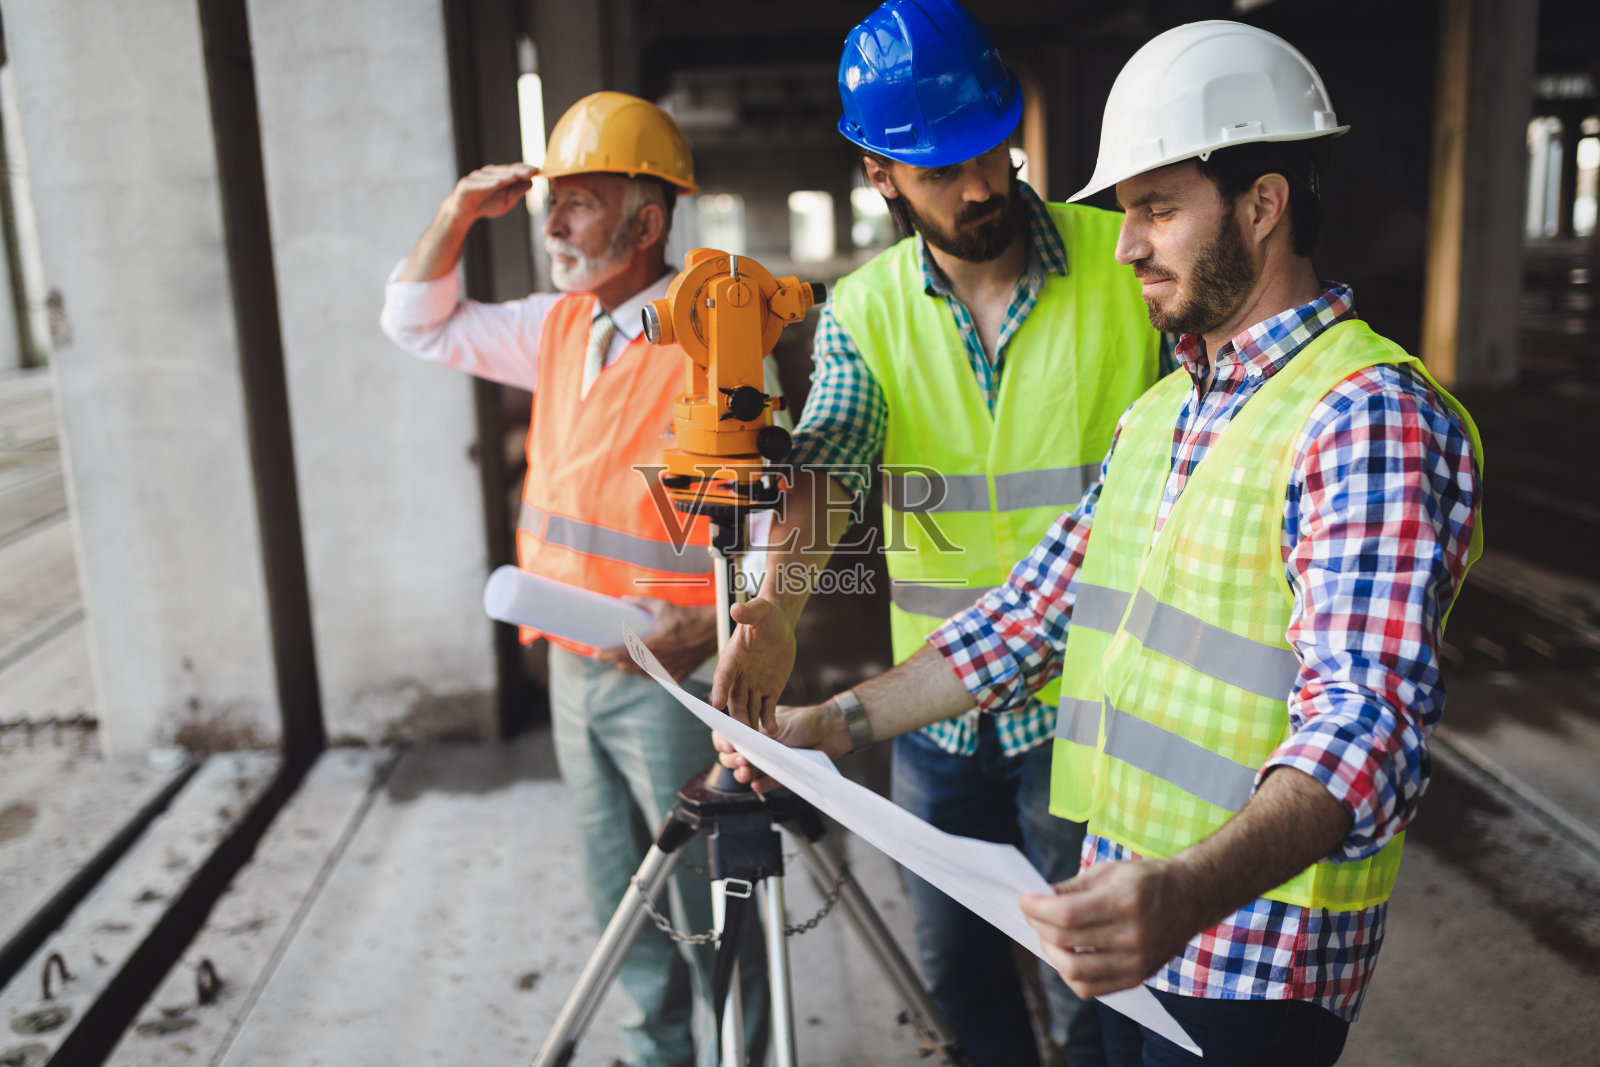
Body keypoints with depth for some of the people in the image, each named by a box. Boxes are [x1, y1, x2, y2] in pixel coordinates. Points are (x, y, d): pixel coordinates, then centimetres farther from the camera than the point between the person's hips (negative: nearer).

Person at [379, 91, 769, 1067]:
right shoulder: (560, 326, 7)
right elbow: (421, 323, 18)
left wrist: (707, 630, -32)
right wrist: (459, 214, 4)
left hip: (671, 679, -8)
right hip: (573, 666, 8)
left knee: (705, 904, 6)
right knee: (619, 896, 21)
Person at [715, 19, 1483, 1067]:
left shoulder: (1369, 416, -18)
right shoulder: (1160, 410, 10)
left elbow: (1369, 718, -29)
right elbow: (1040, 608, 10)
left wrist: (1192, 893, -45)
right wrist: (839, 721, 3)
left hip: (1254, 955, -7)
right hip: (1125, 914, 7)